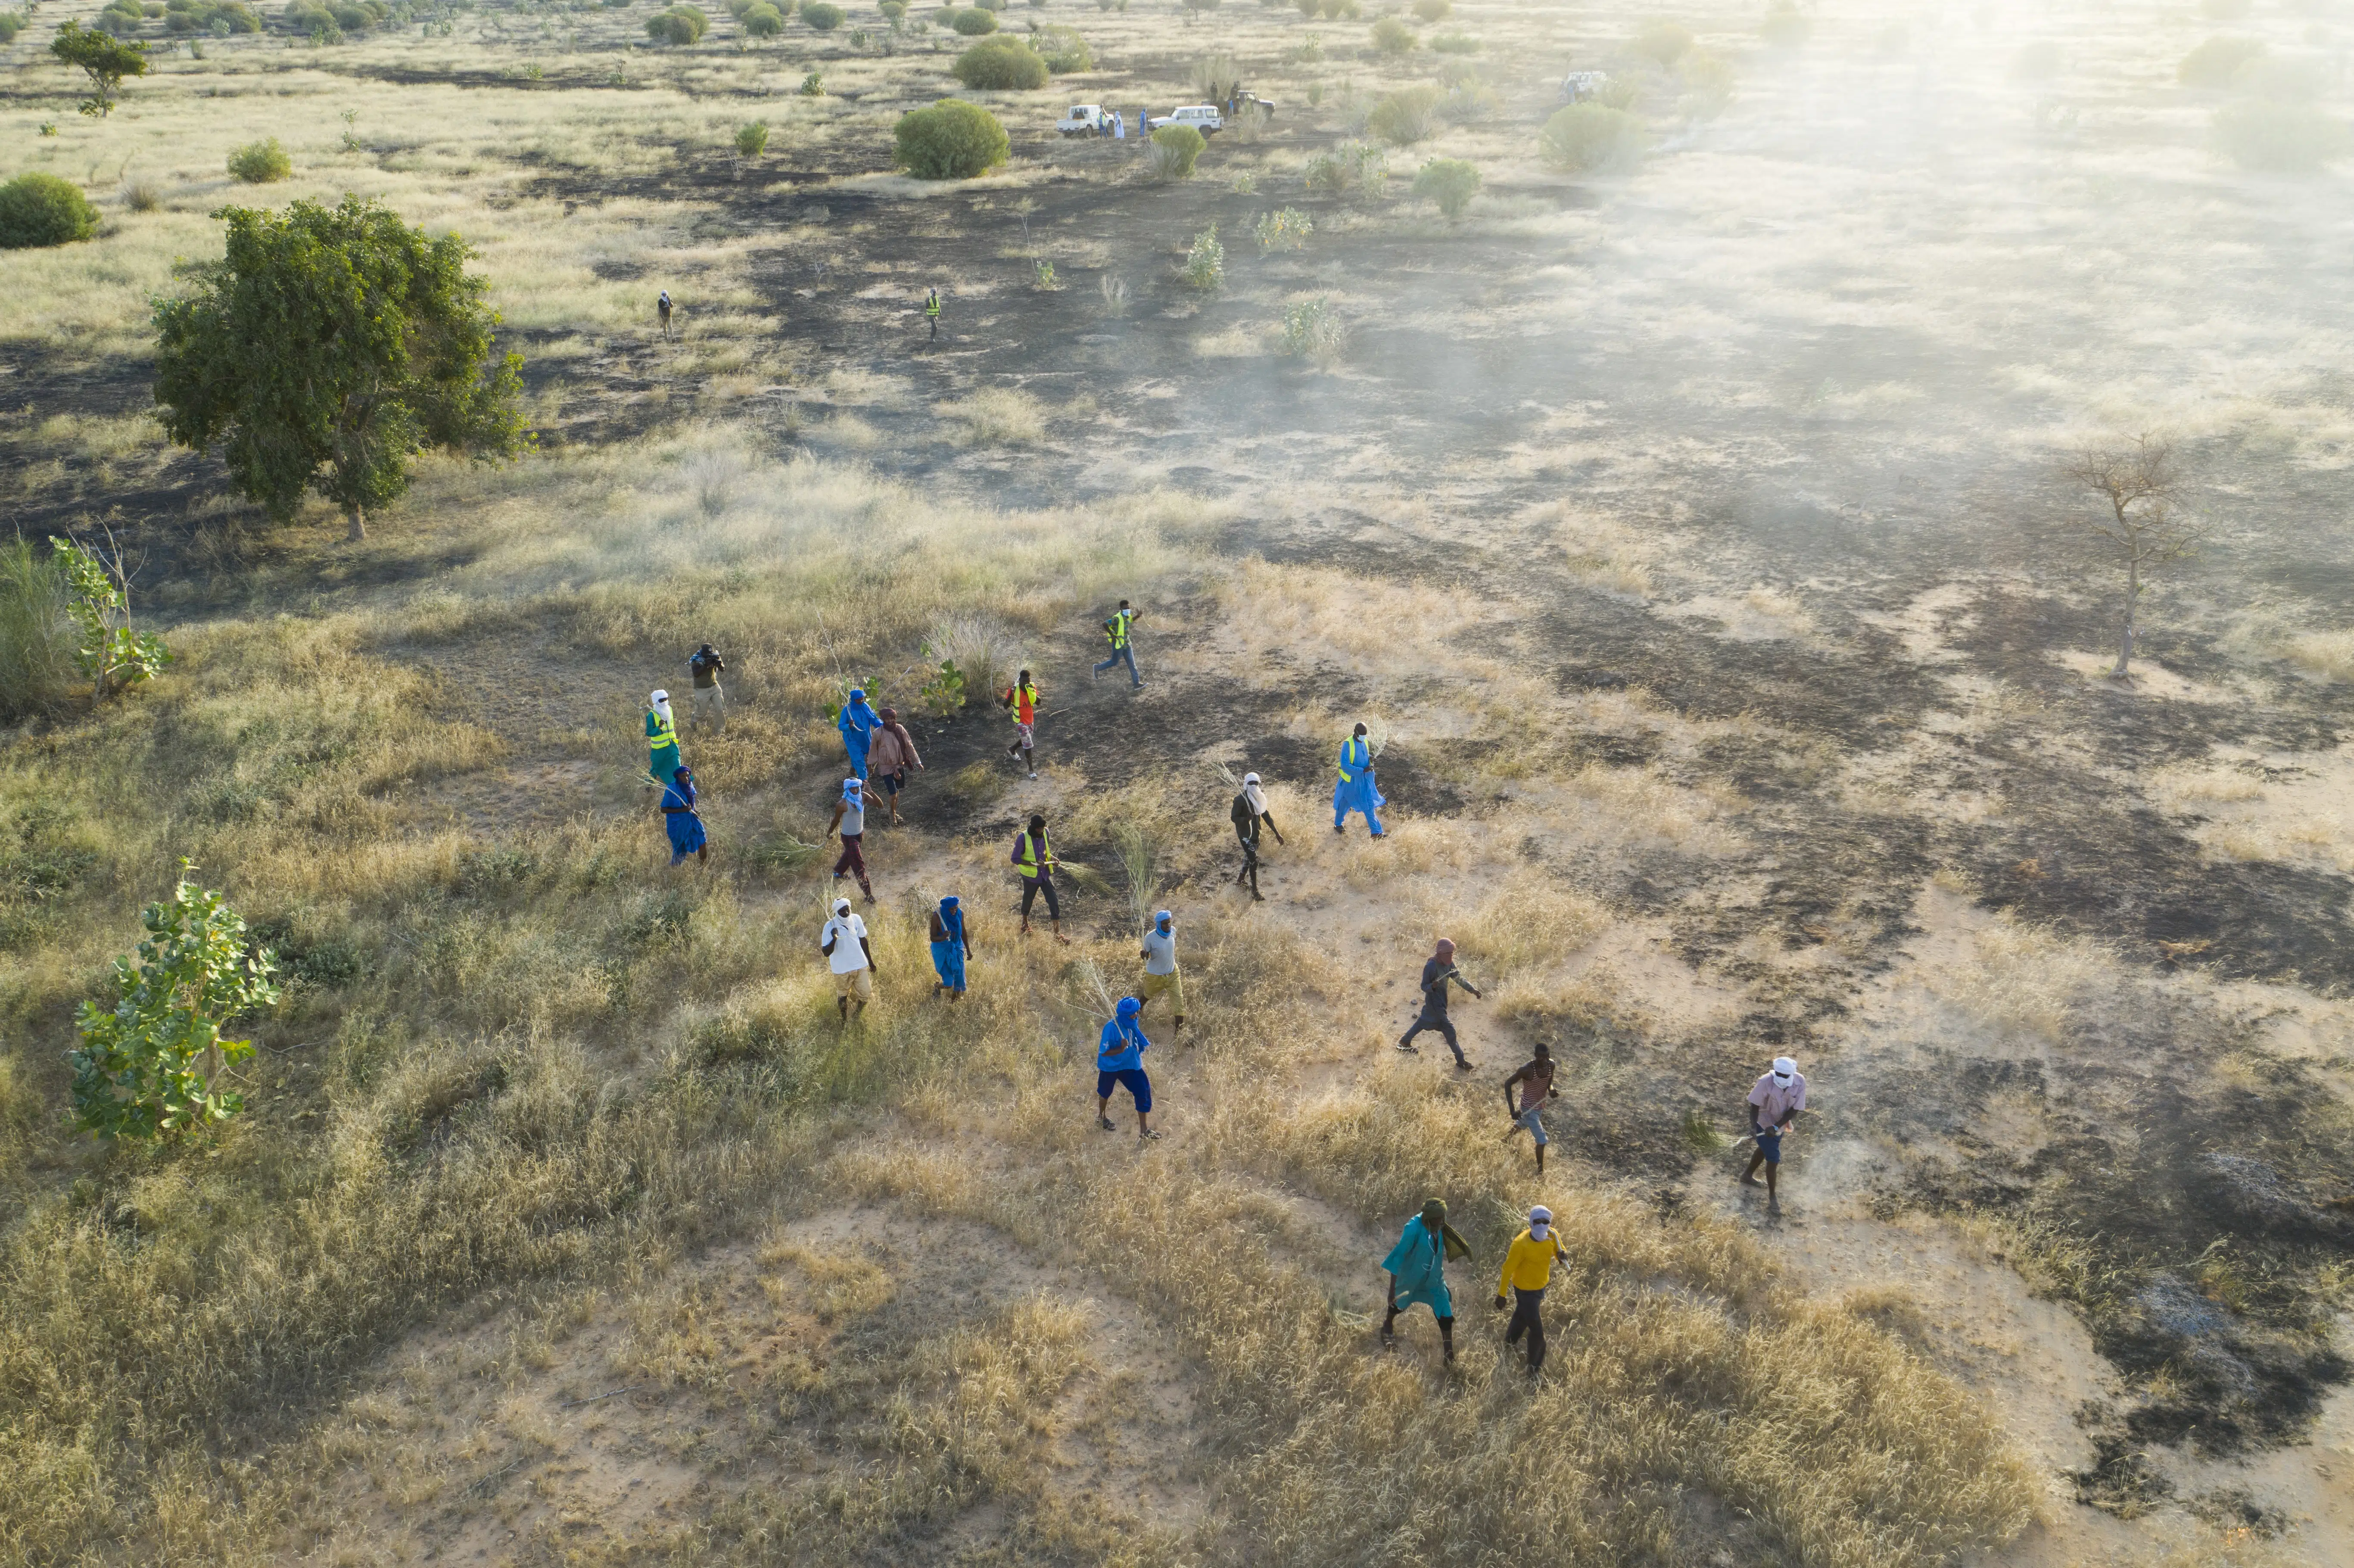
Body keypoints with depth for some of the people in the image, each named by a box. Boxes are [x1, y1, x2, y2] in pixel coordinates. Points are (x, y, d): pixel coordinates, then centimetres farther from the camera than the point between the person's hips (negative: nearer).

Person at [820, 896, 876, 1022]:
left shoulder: (856, 919, -8)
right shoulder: (830, 927, -20)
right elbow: (826, 952, -21)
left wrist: (871, 961, 15)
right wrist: (834, 939, -41)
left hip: (861, 965, 3)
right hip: (842, 969, -3)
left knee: (867, 995, 6)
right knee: (843, 996, 16)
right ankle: (845, 1021, 41)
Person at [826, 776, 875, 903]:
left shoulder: (863, 796, -12)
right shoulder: (842, 804, -24)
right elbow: (836, 820, -8)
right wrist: (829, 833, 6)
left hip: (860, 834, 7)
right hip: (849, 838, -7)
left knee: (849, 855, 32)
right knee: (859, 865, -8)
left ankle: (838, 872, 62)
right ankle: (868, 894, -5)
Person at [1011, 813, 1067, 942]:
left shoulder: (1045, 833, -5)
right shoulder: (1023, 838, -22)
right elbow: (1015, 859, -17)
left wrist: (1051, 857, -6)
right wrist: (1035, 864, -26)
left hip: (1045, 874, 4)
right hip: (1030, 876, -4)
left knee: (1054, 902, -2)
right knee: (1028, 900, 18)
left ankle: (1058, 934, 4)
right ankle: (1025, 924, 48)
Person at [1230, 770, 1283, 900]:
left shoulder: (1258, 797, 1)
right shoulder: (1240, 799, -19)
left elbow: (1266, 815, 8)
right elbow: (1234, 817, -17)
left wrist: (1277, 833, 7)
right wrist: (1245, 819, -39)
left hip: (1255, 833, 7)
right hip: (1245, 834, -7)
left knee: (1249, 858, 19)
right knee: (1254, 860, -13)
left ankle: (1240, 881, 42)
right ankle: (1255, 893, -8)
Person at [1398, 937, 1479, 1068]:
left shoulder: (1449, 964, -2)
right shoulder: (1431, 967, -26)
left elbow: (1459, 979, 4)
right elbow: (1424, 986, -19)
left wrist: (1473, 989, -7)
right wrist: (1432, 986, -41)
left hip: (1442, 1000, 9)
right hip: (1435, 1003, -9)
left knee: (1425, 1022, 25)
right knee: (1449, 1030, -5)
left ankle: (1405, 1041, 44)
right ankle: (1461, 1060, 5)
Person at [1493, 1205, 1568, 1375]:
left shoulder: (1553, 1236, -14)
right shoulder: (1521, 1243, -30)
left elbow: (1559, 1251, 4)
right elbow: (1508, 1268, -21)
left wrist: (1562, 1255, -23)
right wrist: (1501, 1295, -17)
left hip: (1540, 1287, 6)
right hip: (1525, 1290, -6)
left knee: (1521, 1319, 28)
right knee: (1537, 1331, -5)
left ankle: (1508, 1348, 52)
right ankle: (1535, 1369, 13)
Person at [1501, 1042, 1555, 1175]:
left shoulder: (1551, 1065, -16)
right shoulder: (1527, 1070, -33)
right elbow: (1508, 1084, -22)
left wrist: (1551, 1090, -22)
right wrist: (1512, 1110, -27)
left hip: (1540, 1106, 7)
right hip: (1529, 1108, -7)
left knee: (1521, 1125, 32)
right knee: (1542, 1140, -5)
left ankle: (1505, 1141, 60)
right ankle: (1541, 1171, 15)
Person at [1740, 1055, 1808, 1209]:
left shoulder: (1800, 1082, -24)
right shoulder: (1766, 1082, -33)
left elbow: (1795, 1109, -20)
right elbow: (1755, 1105, -19)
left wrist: (1776, 1126, -28)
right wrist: (1753, 1126, -32)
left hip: (1780, 1124, 5)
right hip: (1764, 1123, -5)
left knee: (1765, 1150, 26)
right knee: (1774, 1159, -2)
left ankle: (1748, 1176, 52)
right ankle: (1772, 1195, 19)